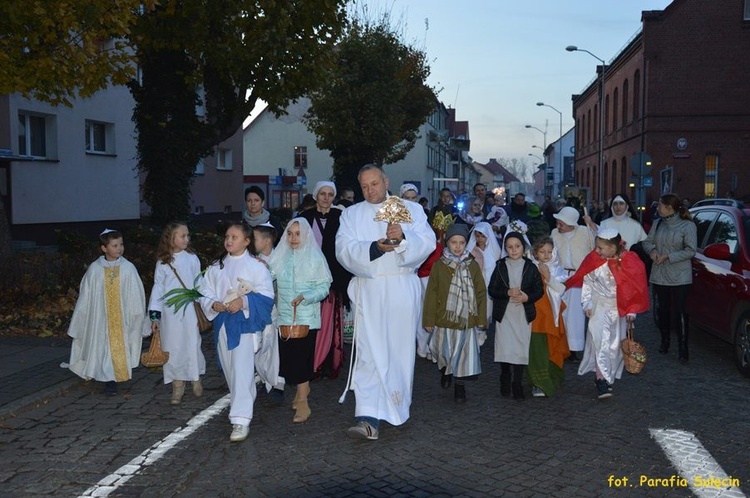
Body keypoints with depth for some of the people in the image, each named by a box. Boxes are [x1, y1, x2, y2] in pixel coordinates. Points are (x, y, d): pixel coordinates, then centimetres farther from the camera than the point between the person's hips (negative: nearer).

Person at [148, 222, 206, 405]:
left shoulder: (192, 258, 0)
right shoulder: (162, 262, 1)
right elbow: (158, 288, 3)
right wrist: (154, 315, 0)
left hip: (189, 310, -1)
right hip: (169, 313, 1)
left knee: (192, 345, 3)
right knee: (173, 348, 6)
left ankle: (196, 379, 25)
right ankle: (177, 387, 17)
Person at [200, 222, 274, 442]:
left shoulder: (256, 266, -3)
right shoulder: (215, 267, 11)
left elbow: (266, 296, -7)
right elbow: (206, 293, 11)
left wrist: (244, 302, -20)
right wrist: (214, 304, -10)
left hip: (245, 323, -5)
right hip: (223, 324, 6)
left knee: (242, 371, -12)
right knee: (230, 370, 14)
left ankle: (241, 420, -13)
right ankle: (245, 404, 35)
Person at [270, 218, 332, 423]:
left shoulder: (315, 258, -4)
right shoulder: (281, 257, 7)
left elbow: (324, 287, -6)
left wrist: (305, 297, -20)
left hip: (306, 317, -4)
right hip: (285, 316, 4)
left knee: (301, 357, -7)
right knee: (288, 356, 9)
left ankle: (302, 402, -2)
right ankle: (303, 389, 32)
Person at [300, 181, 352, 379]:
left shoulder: (340, 217, 3)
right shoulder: (306, 217, 5)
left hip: (333, 277, -1)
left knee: (330, 320, 1)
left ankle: (330, 363, 12)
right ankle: (312, 363, 13)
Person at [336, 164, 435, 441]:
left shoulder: (411, 209, 10)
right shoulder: (351, 214, 11)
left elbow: (428, 242, -3)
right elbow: (344, 249, -4)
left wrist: (404, 236, -23)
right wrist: (374, 248, -21)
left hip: (403, 290, 1)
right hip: (368, 291, 0)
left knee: (400, 348, 7)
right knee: (369, 352, -8)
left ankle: (397, 406, 26)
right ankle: (369, 418, -11)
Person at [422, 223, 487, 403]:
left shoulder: (473, 266, 0)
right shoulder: (439, 265, -3)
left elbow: (481, 293, 2)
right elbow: (431, 294, -2)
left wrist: (481, 318, -1)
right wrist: (429, 319, -4)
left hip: (466, 320, 0)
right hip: (444, 318, 0)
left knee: (464, 352, 2)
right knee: (443, 351, 13)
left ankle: (460, 385, 17)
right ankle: (446, 370, 43)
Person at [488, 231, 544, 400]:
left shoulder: (530, 267, 3)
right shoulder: (501, 267, 2)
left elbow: (539, 290, 4)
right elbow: (492, 290, 0)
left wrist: (527, 297, -14)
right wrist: (508, 293, -16)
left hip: (523, 314, 0)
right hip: (504, 314, 0)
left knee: (521, 349, 1)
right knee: (505, 349, 1)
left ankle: (517, 385, 12)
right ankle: (505, 381, 22)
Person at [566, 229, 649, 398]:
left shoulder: (630, 261, -14)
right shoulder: (594, 259, -12)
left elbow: (637, 288, -4)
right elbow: (587, 281, 1)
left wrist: (632, 311, -5)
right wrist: (587, 303, -1)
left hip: (619, 309, 1)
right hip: (599, 307, -1)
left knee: (615, 345, 10)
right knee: (601, 342, -9)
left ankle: (607, 376, 26)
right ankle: (602, 380, -7)